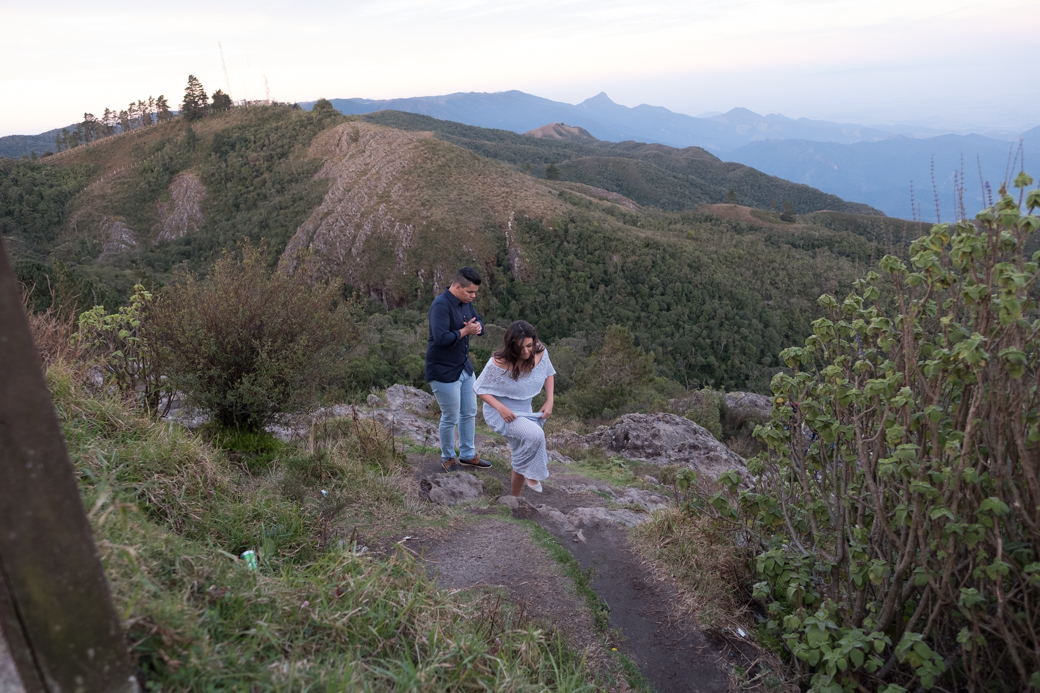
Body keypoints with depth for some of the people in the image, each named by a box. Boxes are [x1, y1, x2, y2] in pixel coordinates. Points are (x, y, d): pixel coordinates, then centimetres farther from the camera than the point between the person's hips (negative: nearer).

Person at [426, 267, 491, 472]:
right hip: (444, 372, -9)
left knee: (469, 413, 18)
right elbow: (441, 338, -34)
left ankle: (468, 455, 35)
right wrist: (465, 331, -22)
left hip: (465, 367, 9)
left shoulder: (465, 302, 2)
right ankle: (447, 457, 28)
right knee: (450, 418, 5)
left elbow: (479, 322, 13)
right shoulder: (441, 305, -25)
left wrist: (476, 327, -11)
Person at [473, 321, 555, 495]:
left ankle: (516, 497, 40)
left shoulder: (540, 354, -15)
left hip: (524, 412, 6)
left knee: (525, 457, 14)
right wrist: (501, 408, -29)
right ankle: (531, 476, -5)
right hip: (500, 413, -6)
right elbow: (479, 388, -16)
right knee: (535, 435, -31)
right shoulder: (499, 364, -28)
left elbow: (548, 373, 7)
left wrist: (549, 401, -5)